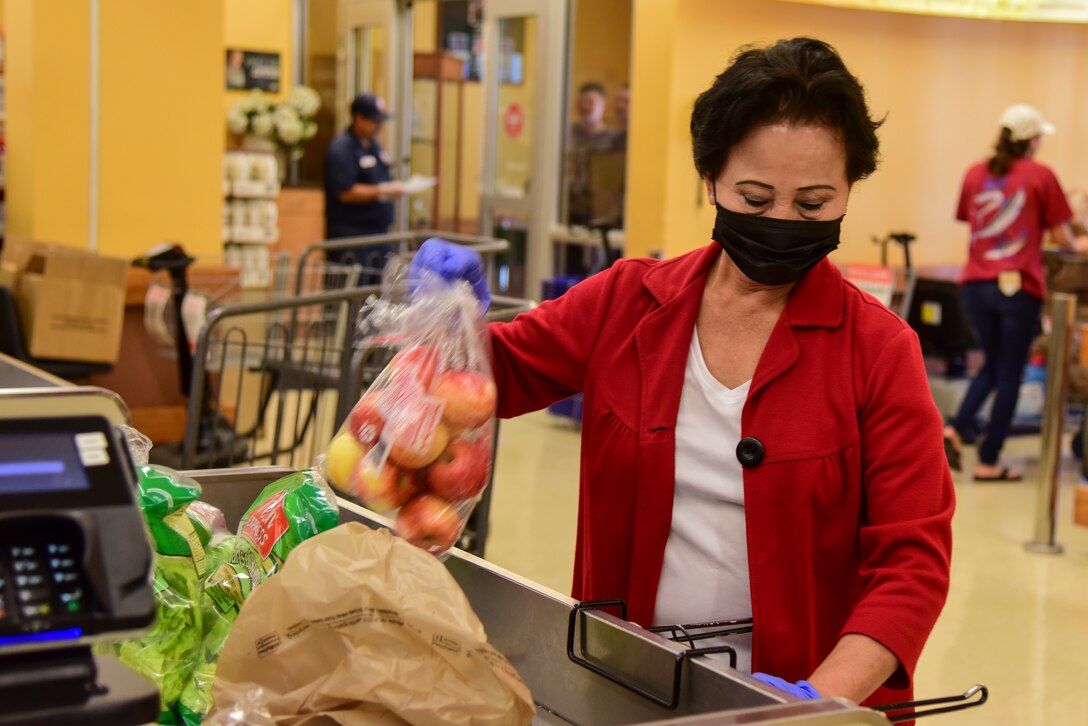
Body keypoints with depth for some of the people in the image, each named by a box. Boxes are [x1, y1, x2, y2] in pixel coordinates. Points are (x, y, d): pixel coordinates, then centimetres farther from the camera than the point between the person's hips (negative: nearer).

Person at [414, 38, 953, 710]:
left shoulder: (878, 349, -10)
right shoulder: (627, 302, -3)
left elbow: (913, 559, -14)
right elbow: (494, 374, 10)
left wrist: (821, 698, -28)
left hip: (814, 690, -2)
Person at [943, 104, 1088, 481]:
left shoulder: (975, 174, 7)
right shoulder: (1041, 175, -5)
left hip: (975, 284, 5)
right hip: (1019, 287, -4)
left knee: (992, 365, 21)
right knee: (1009, 374, 6)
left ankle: (956, 430, 1)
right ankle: (989, 462, 8)